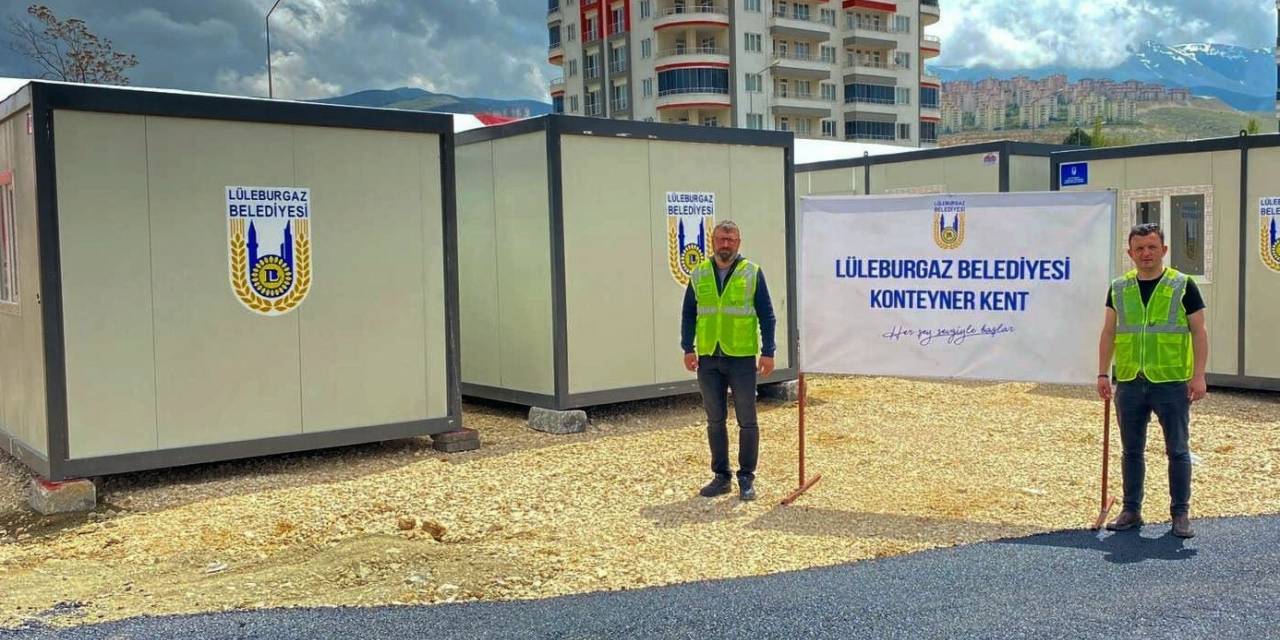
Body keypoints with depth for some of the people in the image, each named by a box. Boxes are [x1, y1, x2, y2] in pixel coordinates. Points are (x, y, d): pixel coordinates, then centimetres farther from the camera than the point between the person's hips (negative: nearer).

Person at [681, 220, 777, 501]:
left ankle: (747, 478, 13)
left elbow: (766, 315, 1)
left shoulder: (752, 273, 1)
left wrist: (768, 352, -5)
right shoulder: (699, 274, 8)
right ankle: (721, 477, 20)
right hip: (708, 359, 3)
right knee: (715, 420, 9)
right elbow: (688, 314, 11)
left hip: (742, 357, -3)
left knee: (747, 421, 2)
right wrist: (688, 348, 2)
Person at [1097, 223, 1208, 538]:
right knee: (1131, 450, 10)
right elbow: (1109, 333, 12)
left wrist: (1199, 375, -8)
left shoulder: (1183, 286, 0)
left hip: (1172, 382, -3)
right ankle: (1131, 511, 20)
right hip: (1129, 382, 3)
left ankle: (1181, 514, 14)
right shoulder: (1119, 288, 9)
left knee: (1177, 450, 4)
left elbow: (1199, 332, -1)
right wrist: (1103, 373, 7)